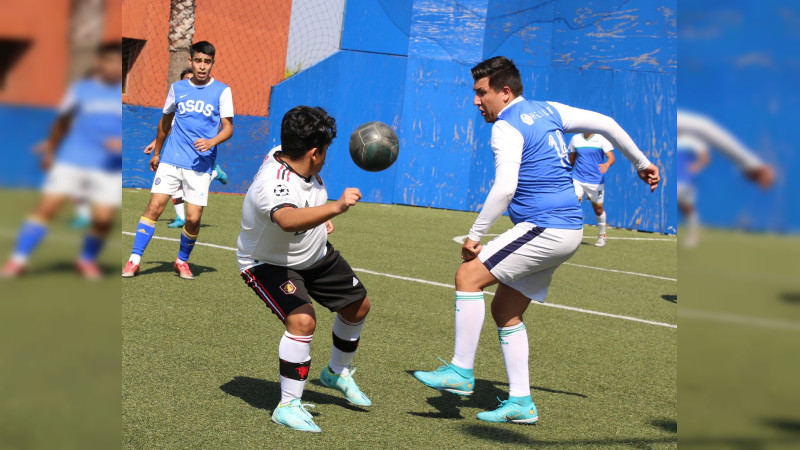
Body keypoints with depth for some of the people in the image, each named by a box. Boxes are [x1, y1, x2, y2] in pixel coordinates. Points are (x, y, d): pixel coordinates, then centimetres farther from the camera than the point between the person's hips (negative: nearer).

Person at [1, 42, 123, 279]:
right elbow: (63, 121, 19)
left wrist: (124, 142, -17)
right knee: (47, 207, -10)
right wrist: (51, 148, 25)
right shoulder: (81, 89, 4)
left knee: (103, 218, -10)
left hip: (110, 168, 0)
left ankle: (87, 259, 18)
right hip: (71, 161, 0)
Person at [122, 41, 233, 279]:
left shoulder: (222, 91, 1)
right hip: (171, 160, 2)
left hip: (201, 164, -2)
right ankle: (134, 260, -6)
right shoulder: (177, 88, 9)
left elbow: (228, 127, -1)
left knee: (193, 218, -6)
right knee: (154, 206, -10)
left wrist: (211, 142, -21)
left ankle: (182, 260, 19)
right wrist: (156, 152, 29)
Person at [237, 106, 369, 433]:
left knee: (358, 305, 17)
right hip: (269, 263, -9)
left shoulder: (287, 154, -14)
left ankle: (337, 373, 43)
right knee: (302, 320, -31)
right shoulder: (273, 185, -40)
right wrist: (335, 207, -74)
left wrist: (320, 217, 8)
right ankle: (288, 406, -15)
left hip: (315, 254, 9)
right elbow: (288, 220, -64)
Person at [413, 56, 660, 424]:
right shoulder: (548, 111, 15)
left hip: (545, 228, -10)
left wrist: (475, 234, -16)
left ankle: (461, 371, -6)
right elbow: (605, 124, 19)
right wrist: (641, 163, 29)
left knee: (469, 276, -9)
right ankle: (520, 402, 13)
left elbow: (504, 189, -23)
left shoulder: (506, 128, -10)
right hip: (568, 230, 10)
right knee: (505, 310, 12)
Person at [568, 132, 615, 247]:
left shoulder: (602, 139, -3)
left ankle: (602, 236, 32)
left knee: (598, 209, 10)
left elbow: (611, 157, -12)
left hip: (596, 181, -1)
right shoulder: (575, 139, 6)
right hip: (578, 179, 1)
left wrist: (607, 164, -34)